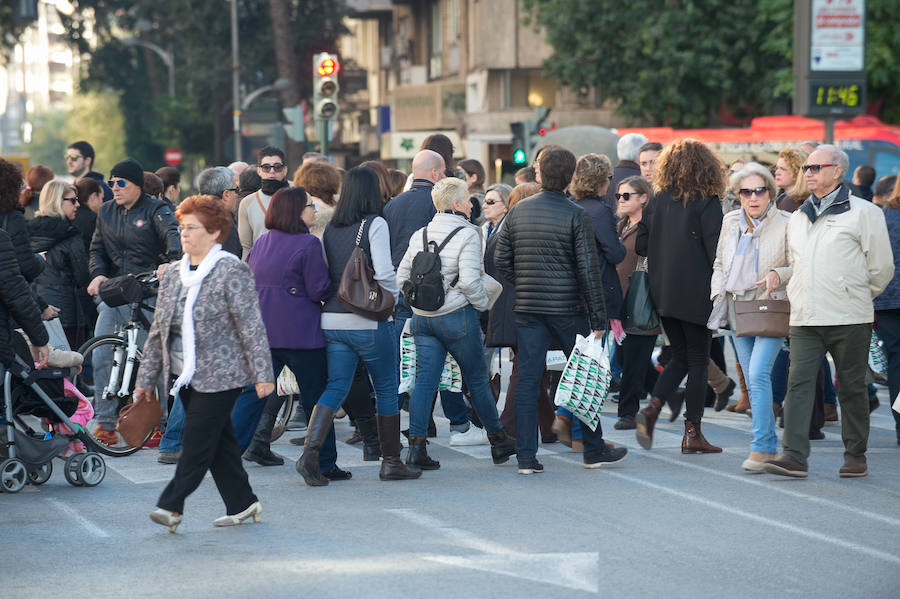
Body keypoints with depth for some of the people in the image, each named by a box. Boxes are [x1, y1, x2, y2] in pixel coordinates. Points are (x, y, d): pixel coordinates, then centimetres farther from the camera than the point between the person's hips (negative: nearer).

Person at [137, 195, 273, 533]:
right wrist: (146, 379, 15)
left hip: (220, 373, -7)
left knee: (198, 440, -8)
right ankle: (242, 503, 17)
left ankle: (172, 505, -8)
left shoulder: (231, 271, -8)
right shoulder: (172, 276, 12)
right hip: (186, 375, 7)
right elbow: (158, 330, 16)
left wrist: (262, 374, -16)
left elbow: (251, 325, -11)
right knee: (219, 441, 10)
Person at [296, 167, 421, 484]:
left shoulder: (330, 228, 8)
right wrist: (393, 298, 1)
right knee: (387, 389, 9)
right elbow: (384, 273, -16)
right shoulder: (375, 224, -9)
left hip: (333, 321, 5)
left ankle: (310, 451, -15)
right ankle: (391, 462, 15)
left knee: (336, 387, 5)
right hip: (370, 321, -5)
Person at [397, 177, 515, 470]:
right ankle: (499, 442, 21)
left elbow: (402, 276, 11)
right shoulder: (467, 234, -12)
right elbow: (469, 280, -21)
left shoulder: (420, 235, 8)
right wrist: (483, 303, -5)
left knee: (425, 380, 3)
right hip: (457, 317, -5)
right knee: (477, 379, 7)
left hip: (423, 318, 5)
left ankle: (416, 447, -5)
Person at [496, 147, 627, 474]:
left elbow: (502, 260, 4)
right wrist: (598, 317, -7)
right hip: (567, 308, -3)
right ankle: (594, 450, 18)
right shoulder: (575, 215, -9)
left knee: (527, 379, 3)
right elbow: (588, 269, -11)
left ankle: (526, 456, 0)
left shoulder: (518, 211, 2)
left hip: (527, 309, 3)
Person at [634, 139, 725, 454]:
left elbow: (640, 245, 7)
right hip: (695, 293, -5)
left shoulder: (657, 200, 5)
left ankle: (651, 408, -5)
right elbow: (715, 249, -14)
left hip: (662, 292, 5)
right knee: (698, 359, 4)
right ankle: (692, 433, 4)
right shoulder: (707, 202, -9)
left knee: (681, 356, 17)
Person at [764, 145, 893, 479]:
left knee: (851, 388, 4)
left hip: (849, 319, -4)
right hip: (805, 318, 4)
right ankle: (794, 456, -14)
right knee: (799, 383, -8)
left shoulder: (864, 213, -1)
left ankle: (856, 457, 14)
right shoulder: (798, 218, 16)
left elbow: (881, 267, 3)